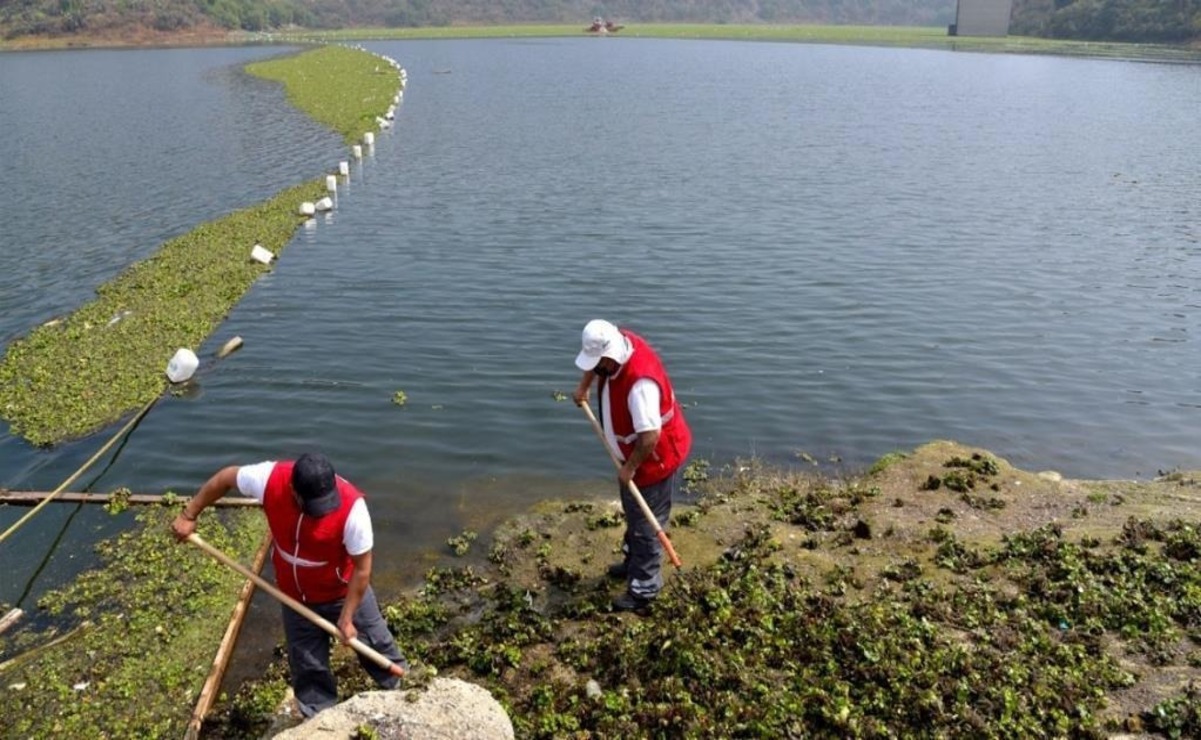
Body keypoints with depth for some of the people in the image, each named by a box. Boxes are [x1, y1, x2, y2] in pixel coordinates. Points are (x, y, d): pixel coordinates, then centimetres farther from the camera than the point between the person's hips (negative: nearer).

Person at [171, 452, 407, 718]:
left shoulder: (351, 506, -37)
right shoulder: (272, 479, -30)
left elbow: (362, 569, -25)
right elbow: (225, 477, -8)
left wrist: (347, 617, -18)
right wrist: (189, 515, -2)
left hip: (345, 592, -3)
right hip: (295, 595, 3)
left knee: (377, 646, 19)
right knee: (308, 668, 19)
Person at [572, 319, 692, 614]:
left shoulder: (641, 383, -40)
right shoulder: (618, 343, -12)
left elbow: (650, 436, -37)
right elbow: (595, 362, 15)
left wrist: (629, 468, -24)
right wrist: (584, 386, 5)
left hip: (658, 459, -10)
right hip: (635, 454, 10)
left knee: (646, 525, 2)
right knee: (633, 513, 26)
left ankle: (643, 591, 16)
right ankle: (634, 561, 47)